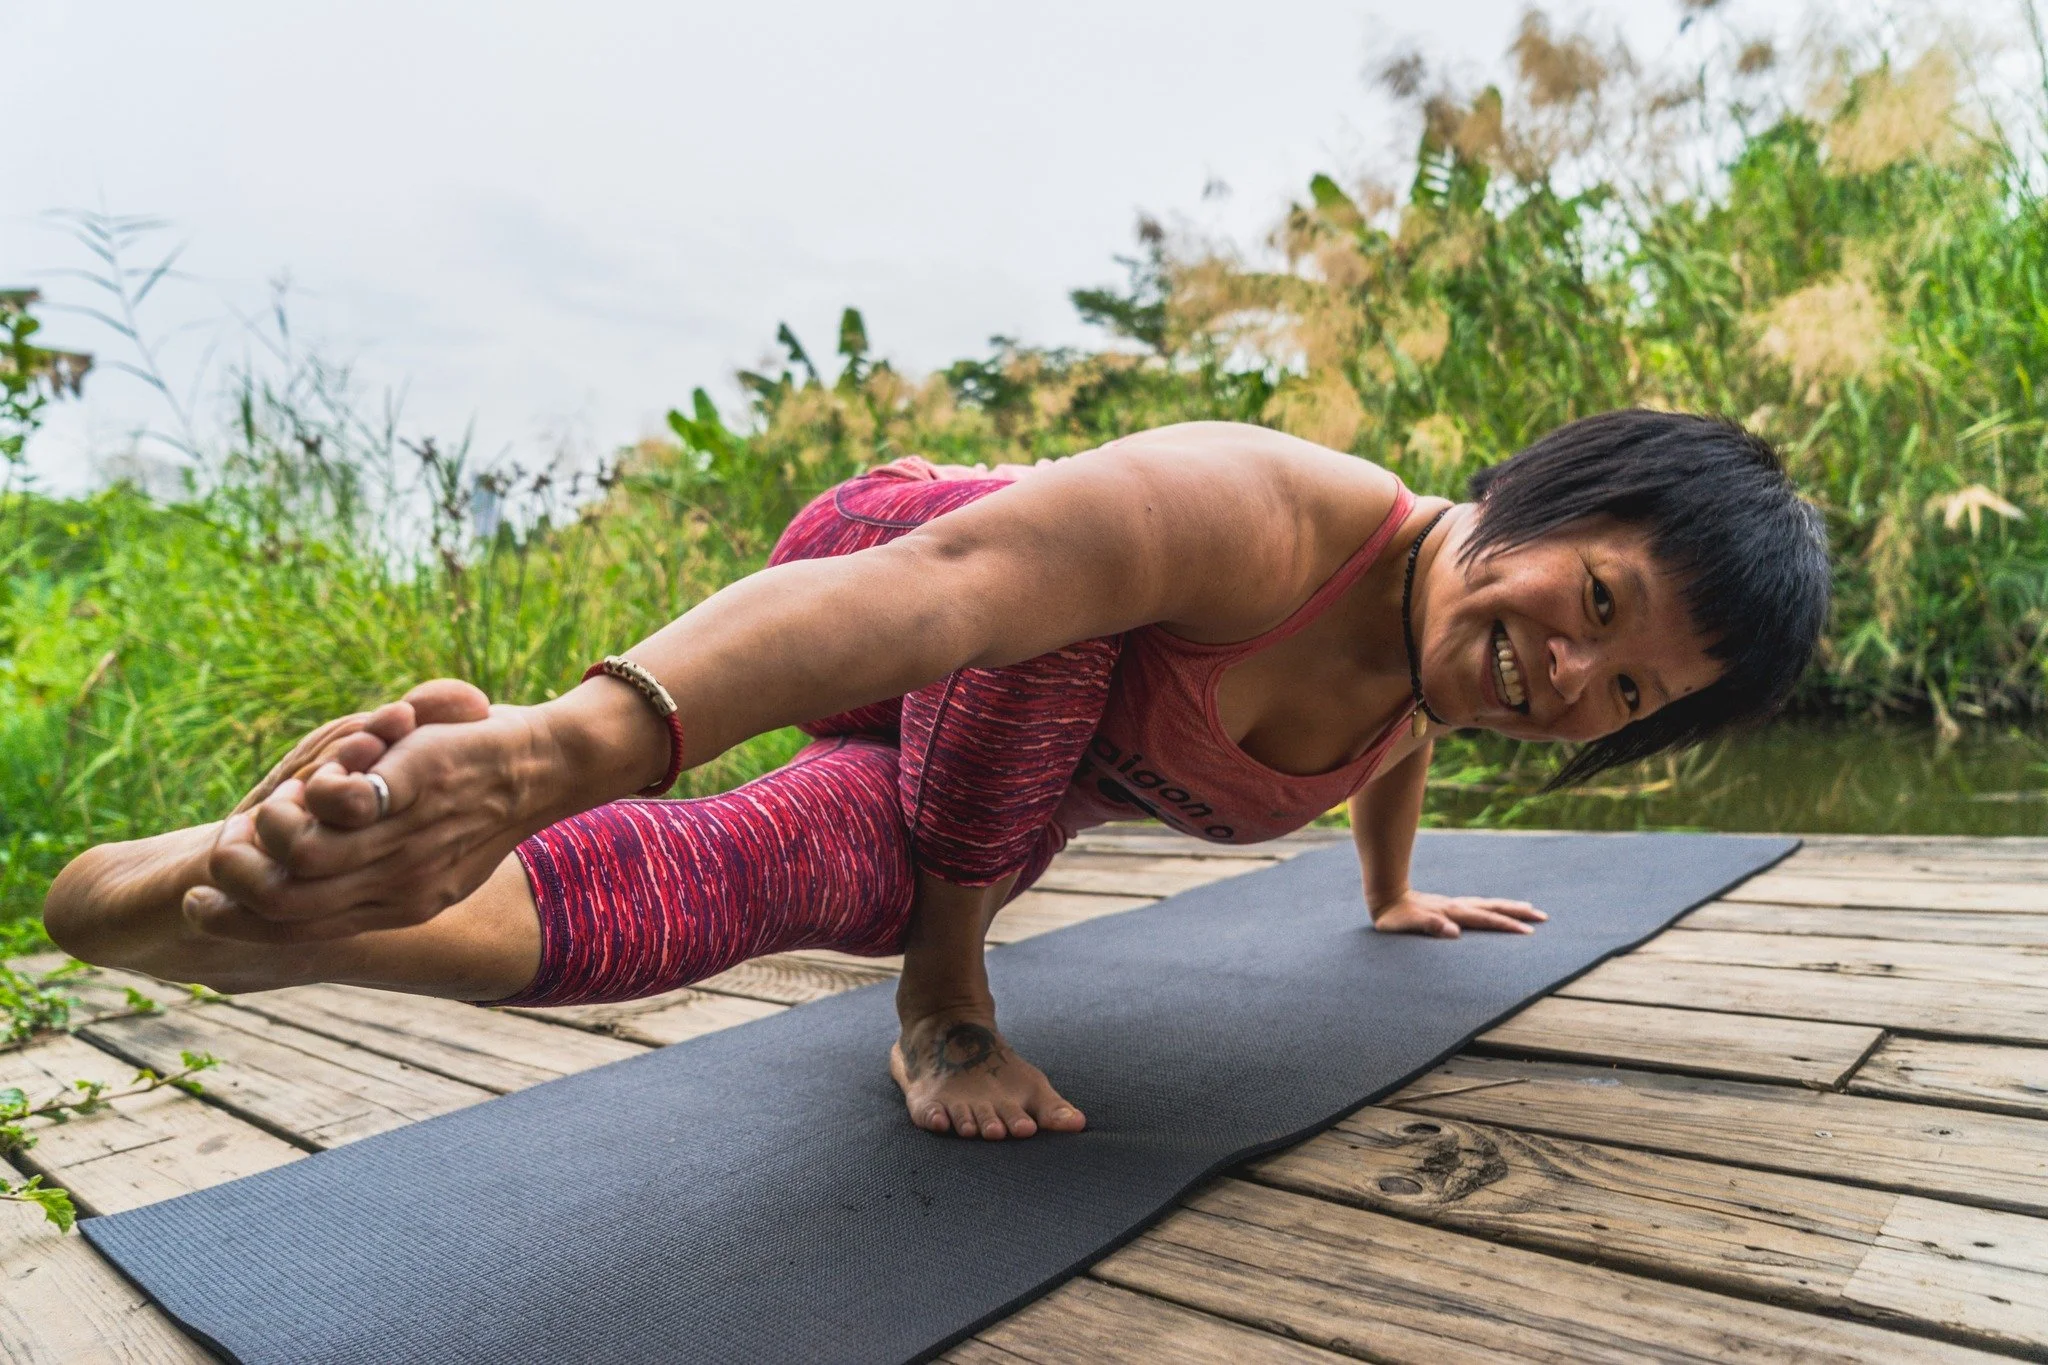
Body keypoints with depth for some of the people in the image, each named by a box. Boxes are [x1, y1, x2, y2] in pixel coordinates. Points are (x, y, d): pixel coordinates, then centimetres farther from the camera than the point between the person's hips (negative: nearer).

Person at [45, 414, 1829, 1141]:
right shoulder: (1260, 521, -38)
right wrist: (579, 741, -70)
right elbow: (938, 588, -55)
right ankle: (945, 990, -19)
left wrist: (1393, 892, 34)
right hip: (897, 606, -8)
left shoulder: (1440, 677, -11)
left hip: (1009, 792, 9)